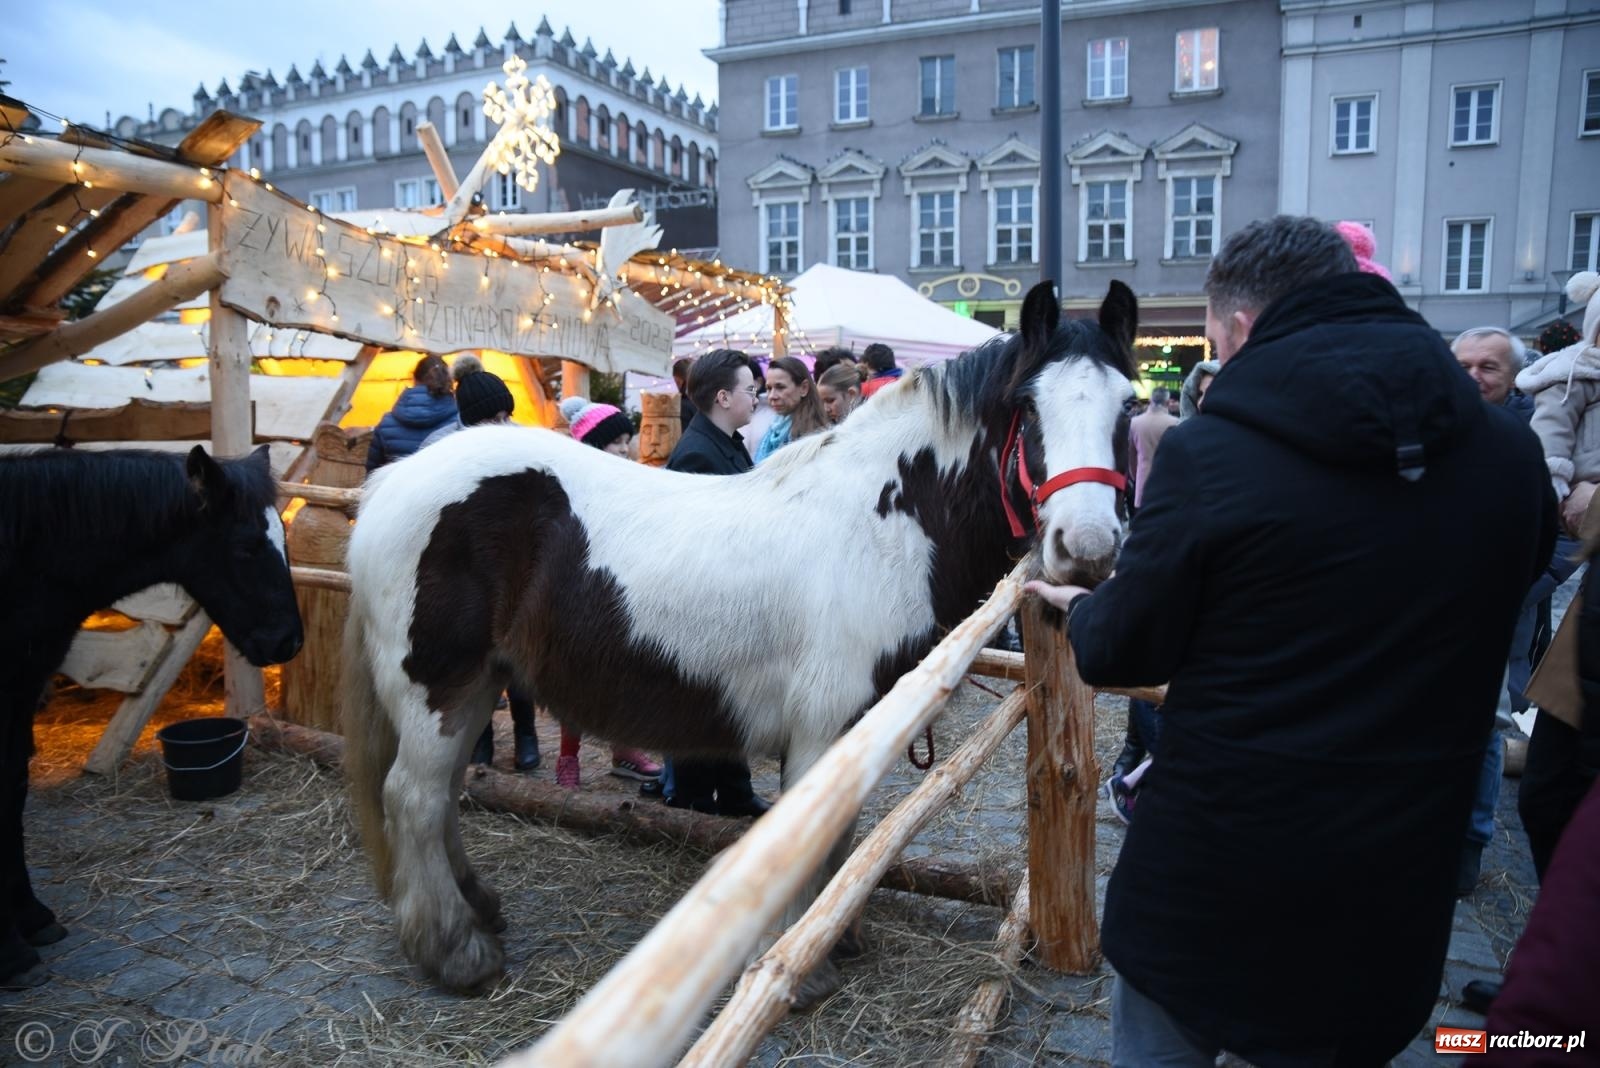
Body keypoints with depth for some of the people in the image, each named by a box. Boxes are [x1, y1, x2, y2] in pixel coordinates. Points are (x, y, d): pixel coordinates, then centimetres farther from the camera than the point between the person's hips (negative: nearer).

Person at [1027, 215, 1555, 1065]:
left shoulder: (1208, 455, -19)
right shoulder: (1510, 454, -4)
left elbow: (1119, 654, -10)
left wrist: (1081, 608, 12)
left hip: (1209, 870, -4)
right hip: (1399, 876, 5)